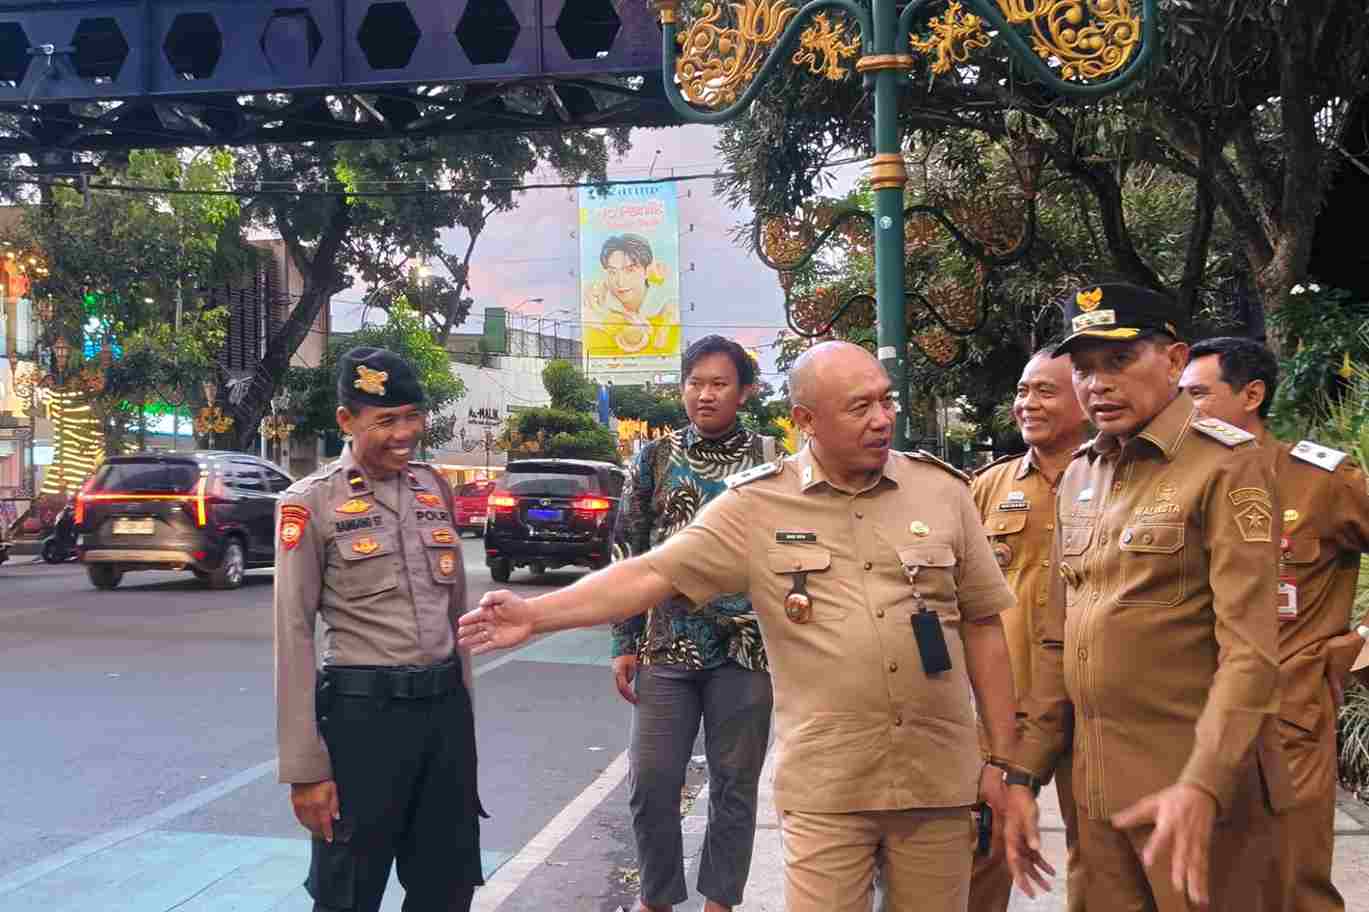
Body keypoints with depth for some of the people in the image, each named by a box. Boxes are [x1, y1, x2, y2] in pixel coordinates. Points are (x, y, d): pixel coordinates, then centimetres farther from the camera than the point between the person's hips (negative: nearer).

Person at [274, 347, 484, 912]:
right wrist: (305, 766, -12)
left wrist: (464, 707, 15)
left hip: (445, 706, 5)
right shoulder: (311, 503, -7)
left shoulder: (435, 488, 9)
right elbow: (293, 637, -9)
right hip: (364, 713, -5)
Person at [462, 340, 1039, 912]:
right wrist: (536, 615, -14)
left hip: (938, 780, 2)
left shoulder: (944, 489, 3)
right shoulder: (755, 505, -2)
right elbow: (652, 574, -4)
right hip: (824, 790, -2)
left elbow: (981, 624, 8)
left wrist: (1003, 758, 7)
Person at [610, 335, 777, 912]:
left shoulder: (770, 459, 1)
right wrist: (625, 644, 3)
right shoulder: (654, 458, 5)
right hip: (666, 645, 1)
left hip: (746, 647, -1)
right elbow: (631, 556, 7)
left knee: (735, 784, 7)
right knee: (651, 783, 4)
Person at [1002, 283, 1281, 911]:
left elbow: (1250, 651, -18)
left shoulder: (1226, 465, -11)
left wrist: (1202, 787, -26)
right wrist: (1025, 773, 9)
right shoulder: (1078, 477, 9)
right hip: (1093, 786, 6)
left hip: (1191, 787, -6)